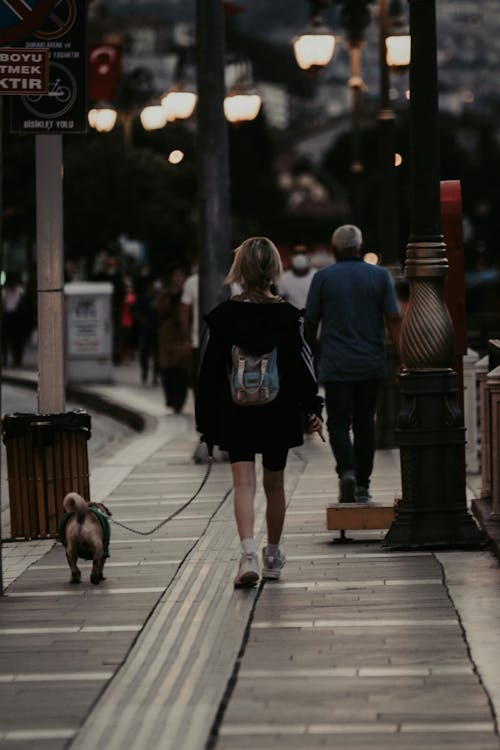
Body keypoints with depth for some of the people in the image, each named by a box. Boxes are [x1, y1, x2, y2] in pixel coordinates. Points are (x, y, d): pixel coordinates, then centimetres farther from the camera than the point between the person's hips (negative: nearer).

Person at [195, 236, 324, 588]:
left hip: (236, 414, -1)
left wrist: (207, 420, 5)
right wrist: (313, 410, 1)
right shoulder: (288, 315, -4)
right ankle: (273, 555, 27)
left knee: (244, 483, -6)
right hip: (278, 414, 1)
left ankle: (249, 552, -27)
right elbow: (302, 365, -4)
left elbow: (211, 371, -1)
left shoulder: (225, 315, -5)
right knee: (275, 485, 15)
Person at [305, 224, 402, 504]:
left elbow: (311, 322, 4)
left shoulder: (323, 277, -2)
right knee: (365, 423, 11)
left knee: (339, 423, 1)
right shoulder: (380, 276, 2)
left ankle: (347, 471, -23)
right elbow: (393, 318, -6)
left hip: (336, 365, -2)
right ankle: (363, 486, 13)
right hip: (371, 365, 2)